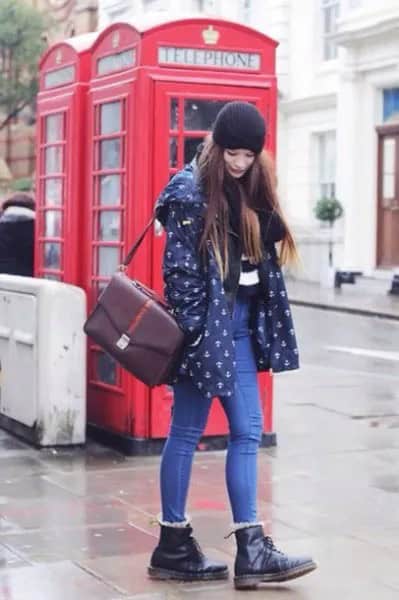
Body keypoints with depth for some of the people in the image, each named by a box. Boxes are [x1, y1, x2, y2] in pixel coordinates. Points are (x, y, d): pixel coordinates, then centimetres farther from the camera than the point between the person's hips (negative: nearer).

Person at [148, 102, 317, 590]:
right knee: (186, 433, 2)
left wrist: (261, 324, 13)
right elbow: (180, 269, -16)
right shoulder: (190, 191, -12)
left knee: (247, 431, 6)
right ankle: (173, 546, 12)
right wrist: (193, 333, -19)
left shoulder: (251, 190, 11)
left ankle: (251, 549, 9)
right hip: (206, 327, -8)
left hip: (240, 326, 8)